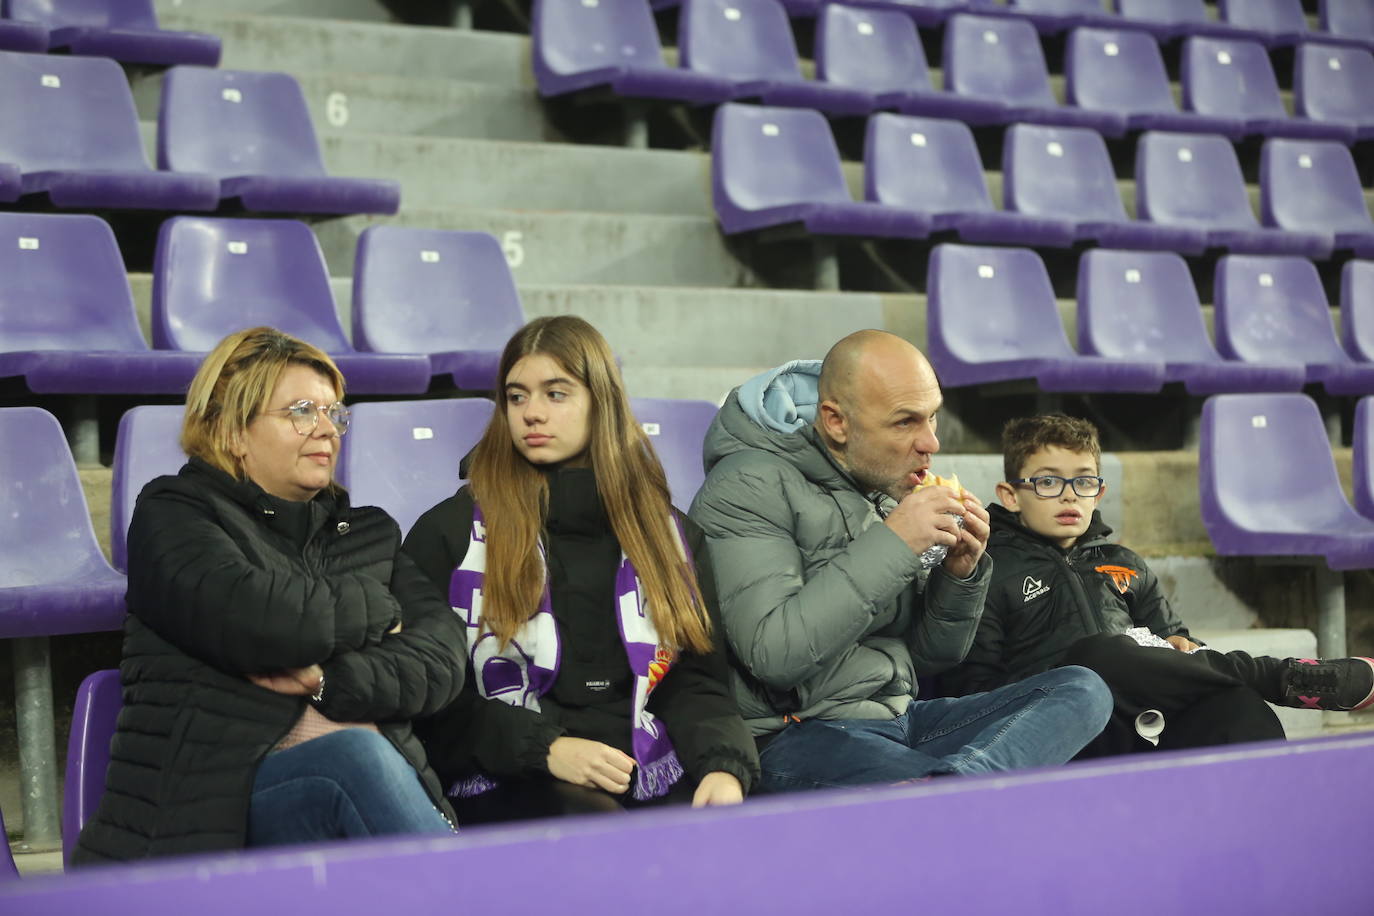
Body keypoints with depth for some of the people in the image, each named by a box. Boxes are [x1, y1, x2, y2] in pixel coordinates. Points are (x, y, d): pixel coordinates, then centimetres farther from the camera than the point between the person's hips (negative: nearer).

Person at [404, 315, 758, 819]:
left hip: (651, 778, 4)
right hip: (515, 784, -4)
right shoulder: (448, 532, 8)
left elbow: (694, 681, 14)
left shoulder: (669, 535, 19)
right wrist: (545, 748, -11)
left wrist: (723, 767, -7)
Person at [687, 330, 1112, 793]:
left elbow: (928, 659, 20)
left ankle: (958, 778, -34)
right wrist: (890, 545, -19)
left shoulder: (894, 489, 14)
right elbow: (772, 654, -22)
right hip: (799, 735, -10)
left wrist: (960, 573, -1)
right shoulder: (750, 487, -9)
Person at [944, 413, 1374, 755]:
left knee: (1234, 704, -28)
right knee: (1096, 654, -36)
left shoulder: (1125, 566, 29)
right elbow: (973, 685, 4)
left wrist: (1181, 649, 9)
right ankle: (1292, 678, -23)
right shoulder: (993, 571, 11)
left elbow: (1169, 634, 37)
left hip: (1148, 727, 5)